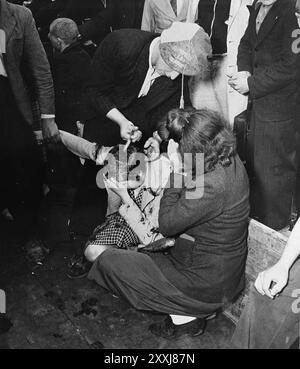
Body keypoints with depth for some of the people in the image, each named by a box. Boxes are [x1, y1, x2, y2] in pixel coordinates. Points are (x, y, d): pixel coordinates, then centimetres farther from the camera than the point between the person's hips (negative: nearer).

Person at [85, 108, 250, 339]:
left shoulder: (212, 186, -32)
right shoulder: (230, 162, -5)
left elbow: (166, 226, -21)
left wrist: (177, 174, -19)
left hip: (208, 283, -9)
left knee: (108, 261, -6)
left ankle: (184, 318, 5)